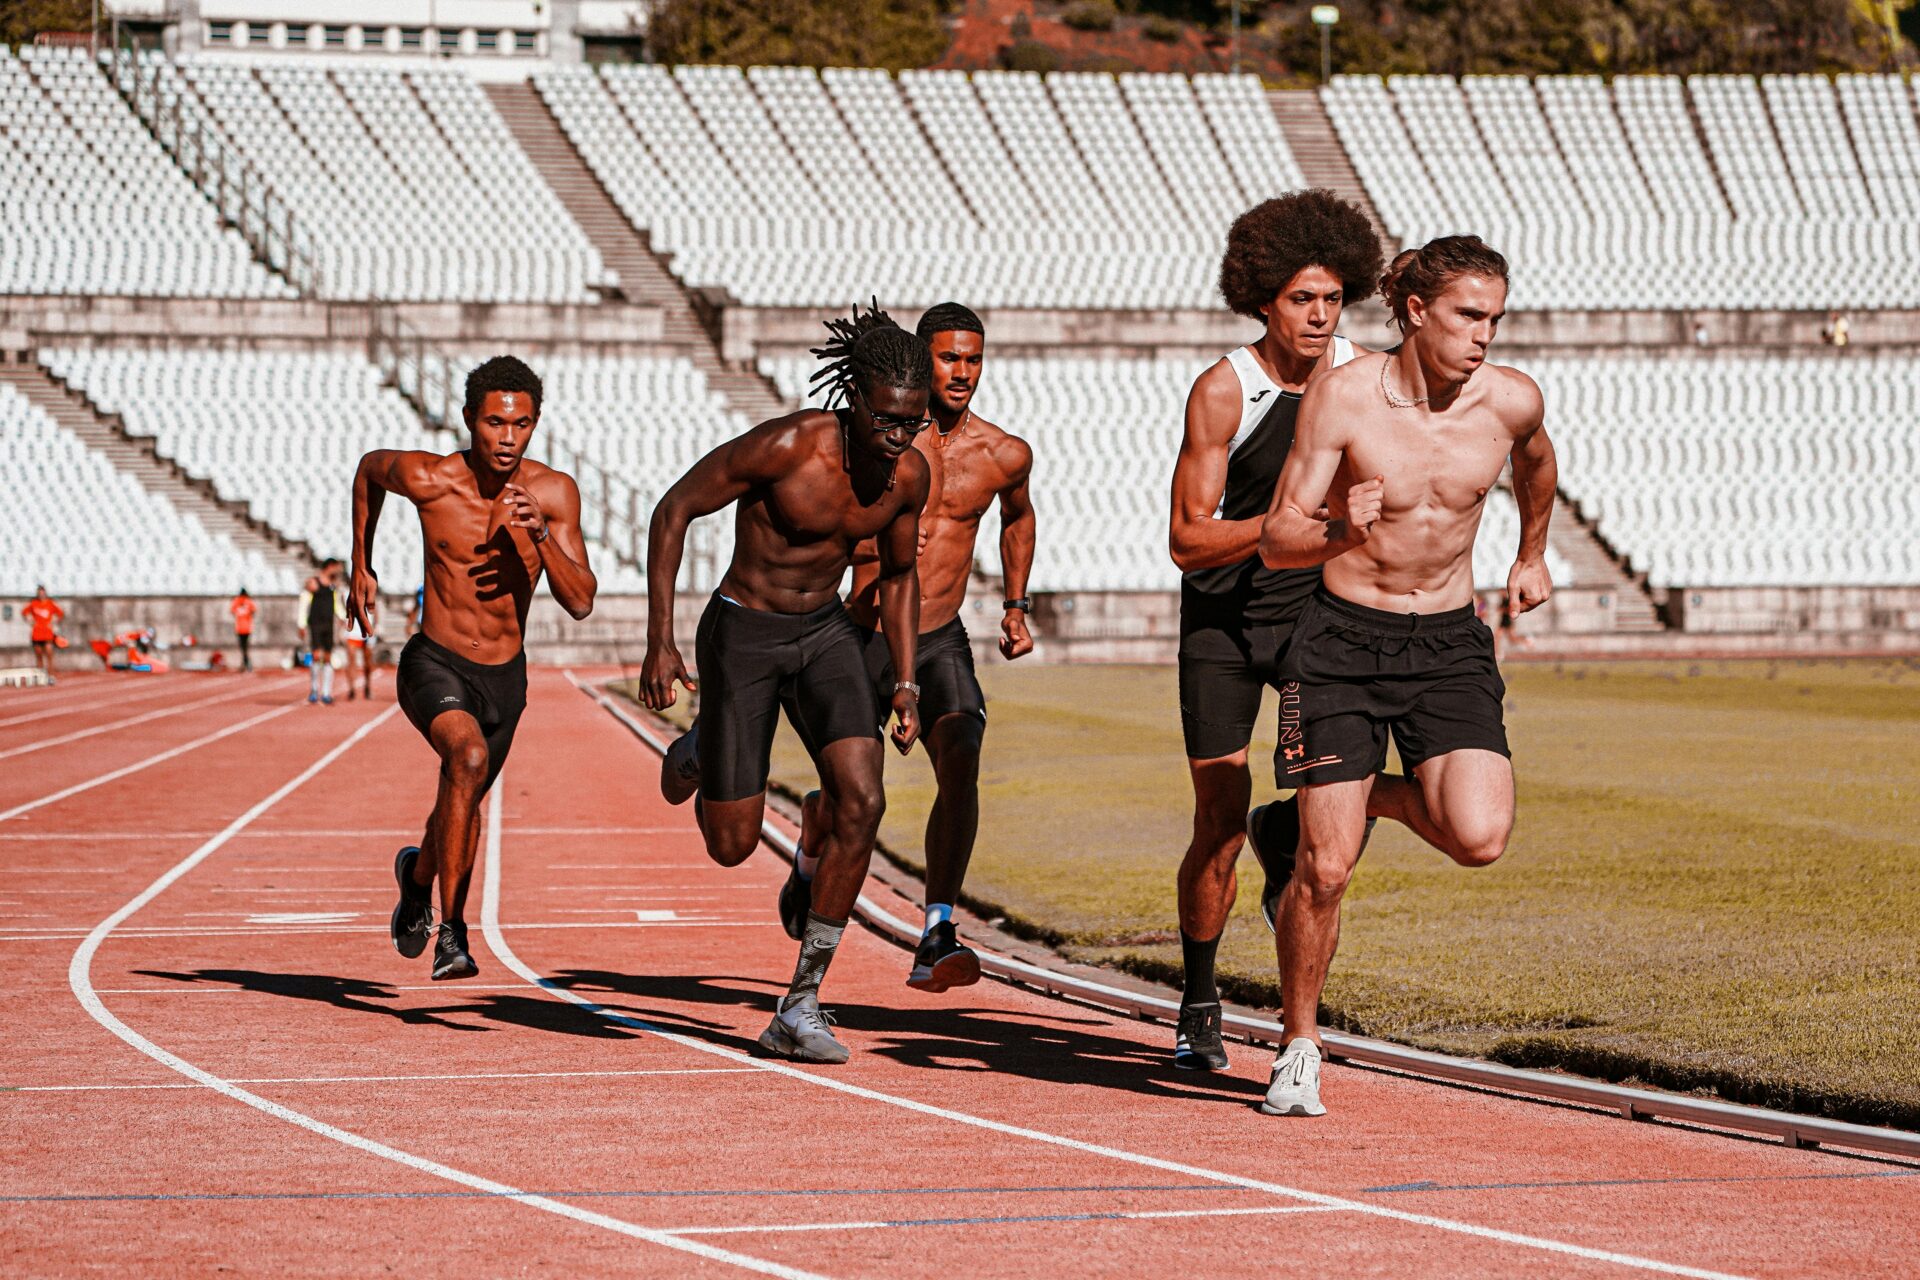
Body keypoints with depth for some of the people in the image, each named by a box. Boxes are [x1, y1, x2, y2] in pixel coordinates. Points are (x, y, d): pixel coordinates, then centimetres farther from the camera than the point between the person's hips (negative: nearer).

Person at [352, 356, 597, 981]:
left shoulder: (554, 492, -12)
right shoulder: (428, 479, -17)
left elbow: (581, 602, -15)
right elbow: (368, 467, 6)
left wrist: (541, 536, -31)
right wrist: (361, 568, 10)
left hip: (504, 678, 4)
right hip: (434, 666, -4)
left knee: (466, 799, 25)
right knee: (469, 758, -34)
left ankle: (419, 870, 61)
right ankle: (450, 933, -28)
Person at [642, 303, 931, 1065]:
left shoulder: (909, 476, -8)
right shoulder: (785, 447, -25)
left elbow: (898, 575, 11)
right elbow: (674, 510, -17)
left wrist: (906, 684, 2)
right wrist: (659, 642, -20)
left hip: (826, 631, 4)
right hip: (742, 632, -4)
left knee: (861, 801, -18)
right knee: (732, 845, 1)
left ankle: (800, 1008, -10)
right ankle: (698, 751, 39)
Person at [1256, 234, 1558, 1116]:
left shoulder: (1512, 401, -7)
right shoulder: (1342, 397, -14)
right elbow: (1275, 542, -11)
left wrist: (1532, 554, 32)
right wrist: (1341, 530, -32)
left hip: (1449, 646, 2)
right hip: (1343, 641, -2)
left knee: (1479, 839, -18)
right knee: (1326, 867, -6)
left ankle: (1391, 800, 17)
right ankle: (1298, 1050, 16)